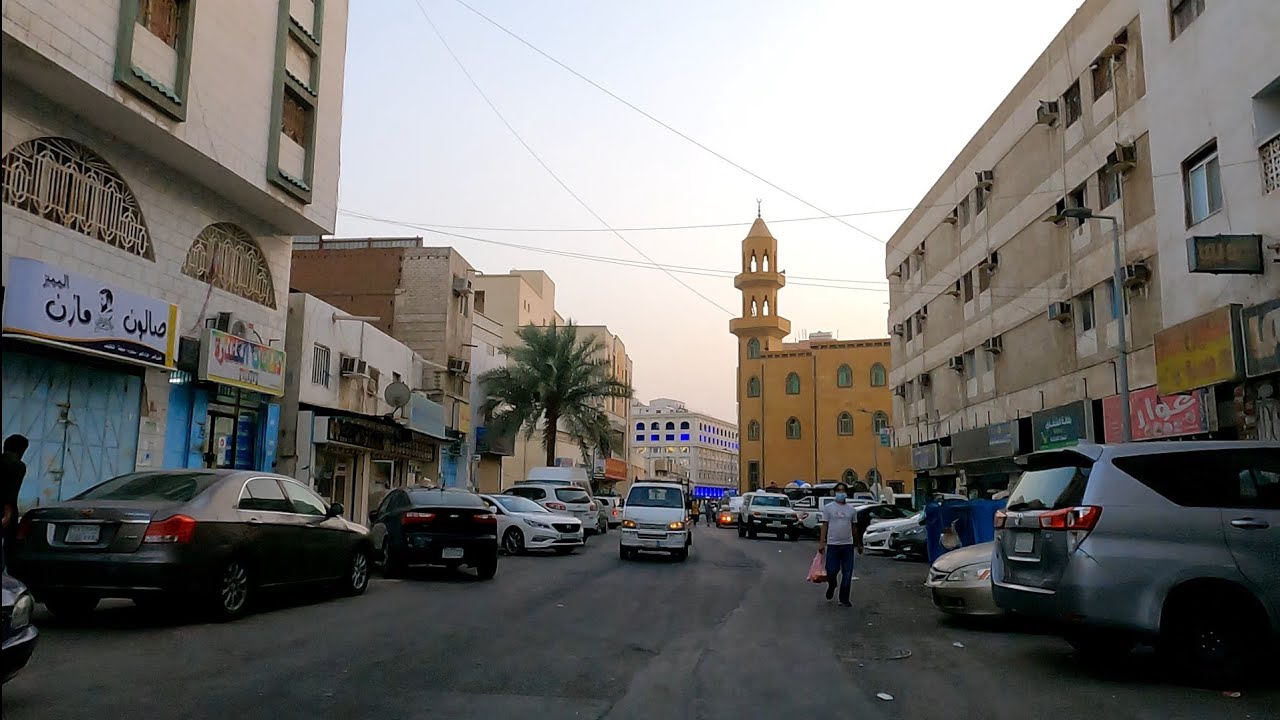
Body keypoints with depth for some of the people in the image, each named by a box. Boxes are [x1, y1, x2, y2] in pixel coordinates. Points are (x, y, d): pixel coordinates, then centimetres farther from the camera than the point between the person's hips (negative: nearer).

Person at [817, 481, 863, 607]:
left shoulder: (851, 510, 10)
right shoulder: (828, 508, 2)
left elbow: (854, 528, 16)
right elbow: (824, 526, -1)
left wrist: (858, 544, 16)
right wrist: (821, 542, -9)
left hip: (848, 545, 2)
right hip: (832, 545, -2)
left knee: (847, 574, 0)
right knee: (832, 571, -3)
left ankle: (844, 600, 8)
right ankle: (831, 586, 30)